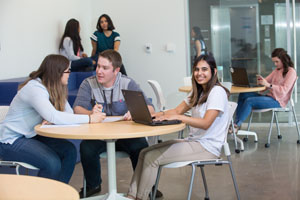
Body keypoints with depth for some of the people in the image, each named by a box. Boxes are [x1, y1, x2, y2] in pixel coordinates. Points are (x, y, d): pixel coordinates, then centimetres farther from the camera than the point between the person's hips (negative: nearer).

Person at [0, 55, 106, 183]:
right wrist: (89, 118, -32)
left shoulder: (54, 88, 5)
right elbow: (54, 117, -35)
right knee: (52, 163, -26)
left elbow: (69, 112, -3)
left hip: (32, 136, 8)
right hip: (11, 141, -8)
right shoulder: (34, 88, -23)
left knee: (69, 150, -12)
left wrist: (53, 120, -25)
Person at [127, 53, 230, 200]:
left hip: (207, 147, -9)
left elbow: (206, 123, -22)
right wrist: (158, 115, -3)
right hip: (193, 141, 9)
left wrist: (177, 117, -27)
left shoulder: (217, 92, -12)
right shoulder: (198, 92, 17)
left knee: (151, 158, -18)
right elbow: (178, 110, 15)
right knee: (145, 153, -6)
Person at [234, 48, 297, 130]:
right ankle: (236, 122, -16)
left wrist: (268, 85, -26)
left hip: (277, 101, -9)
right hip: (269, 97, 9)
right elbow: (267, 80, 18)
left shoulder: (291, 72, -7)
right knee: (243, 95, -9)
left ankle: (237, 125, -19)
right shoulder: (277, 70, 20)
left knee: (249, 101, -26)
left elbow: (284, 90, -18)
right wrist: (261, 80, -7)